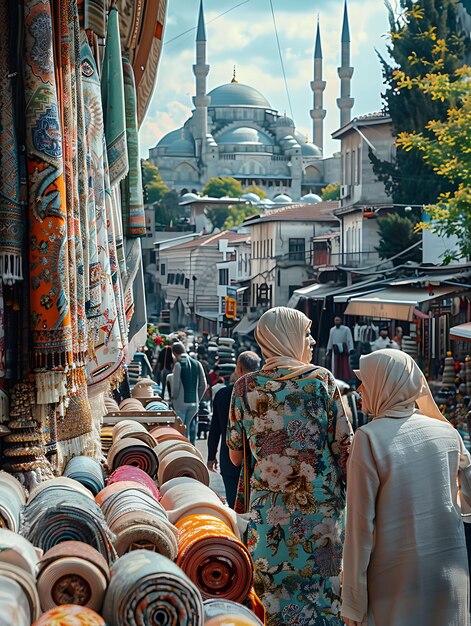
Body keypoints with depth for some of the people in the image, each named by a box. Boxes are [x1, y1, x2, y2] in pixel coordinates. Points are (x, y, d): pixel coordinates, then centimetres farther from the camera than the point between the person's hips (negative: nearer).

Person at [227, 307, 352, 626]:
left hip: (269, 511, 1)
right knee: (323, 586, 8)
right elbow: (344, 446, -3)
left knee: (274, 592, 8)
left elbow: (236, 456, 7)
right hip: (323, 506, -1)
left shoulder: (246, 387, 1)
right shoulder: (322, 379, -4)